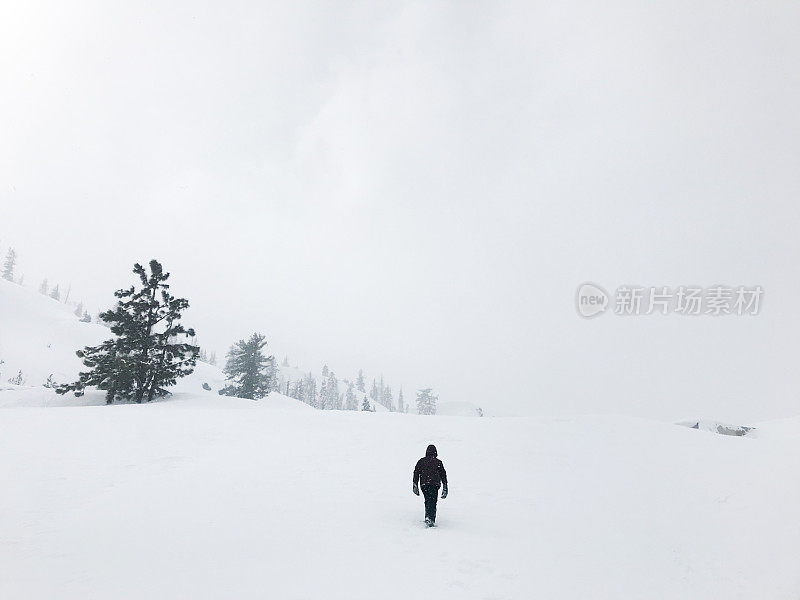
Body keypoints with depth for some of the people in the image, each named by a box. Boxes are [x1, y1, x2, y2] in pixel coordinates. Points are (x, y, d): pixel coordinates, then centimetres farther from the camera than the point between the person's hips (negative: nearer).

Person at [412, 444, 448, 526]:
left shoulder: (421, 461, 13)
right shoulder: (438, 462, 9)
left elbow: (416, 473, 10)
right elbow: (443, 475, 10)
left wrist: (415, 486, 13)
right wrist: (445, 488, 15)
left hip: (424, 484, 2)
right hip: (435, 484, -2)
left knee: (428, 500, 18)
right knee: (433, 502, -1)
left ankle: (428, 516, 5)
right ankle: (431, 518, -17)